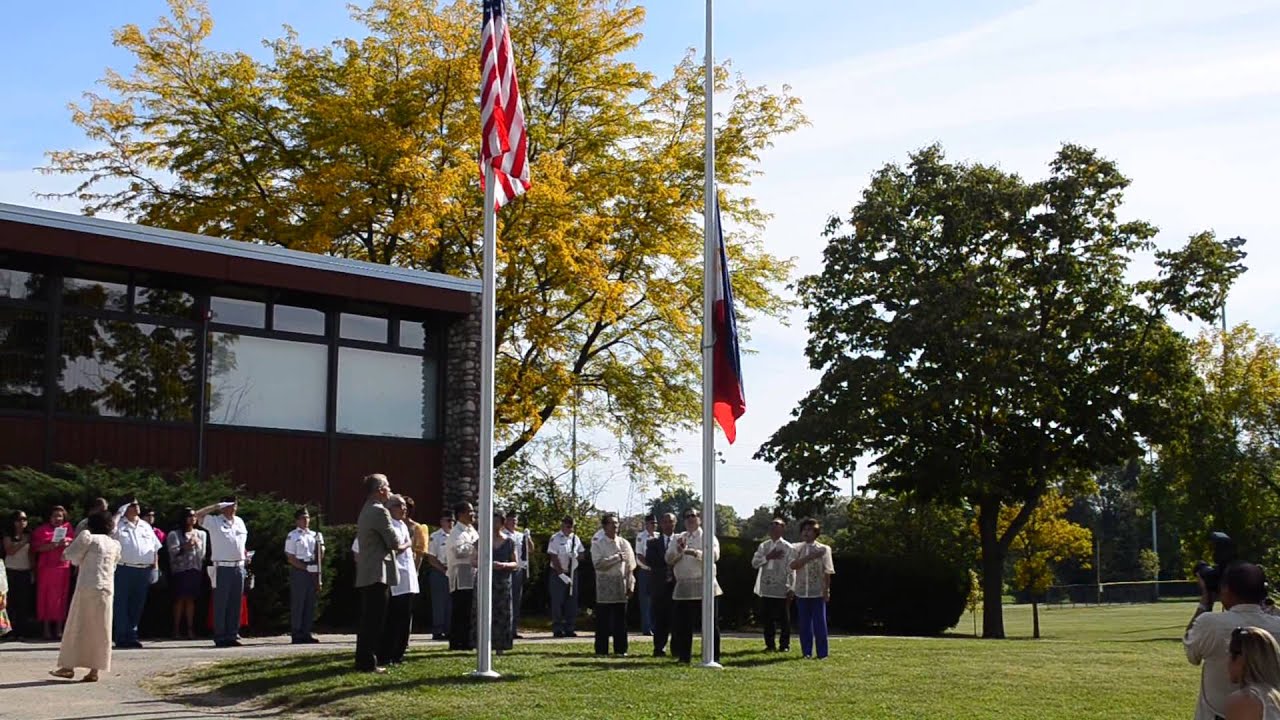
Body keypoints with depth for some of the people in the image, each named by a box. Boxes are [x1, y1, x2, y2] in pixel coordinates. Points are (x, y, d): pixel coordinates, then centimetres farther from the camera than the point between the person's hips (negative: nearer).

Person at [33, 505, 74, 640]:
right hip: (46, 567, -3)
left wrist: (67, 543, -7)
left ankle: (58, 629, 7)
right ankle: (46, 629, 0)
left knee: (61, 598, 3)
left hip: (63, 567, 3)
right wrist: (55, 545, -19)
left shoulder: (67, 527, 12)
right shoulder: (41, 530, 3)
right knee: (46, 598, -3)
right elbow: (37, 547, -9)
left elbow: (74, 544, 16)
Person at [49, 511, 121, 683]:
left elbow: (71, 555, -2)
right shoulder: (115, 544, 12)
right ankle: (95, 670, 4)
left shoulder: (88, 537, -3)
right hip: (107, 589, 4)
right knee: (100, 630, 6)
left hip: (87, 587, -4)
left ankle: (69, 667, 4)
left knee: (77, 626, 3)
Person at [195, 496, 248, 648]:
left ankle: (233, 635, 12)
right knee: (221, 603, -3)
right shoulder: (214, 522, -1)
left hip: (239, 566, 5)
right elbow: (198, 515, -14)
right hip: (223, 567, -5)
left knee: (235, 603, 7)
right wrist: (215, 507, -11)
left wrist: (245, 555, 9)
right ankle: (220, 637, 0)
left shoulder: (239, 522, 17)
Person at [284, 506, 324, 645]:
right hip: (298, 571, -6)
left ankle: (306, 633, 12)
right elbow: (290, 558, -8)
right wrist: (306, 567, -14)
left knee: (310, 604, 7)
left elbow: (320, 555, 18)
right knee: (297, 603, -3)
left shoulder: (315, 535, 15)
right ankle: (297, 634, 0)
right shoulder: (292, 536, -3)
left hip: (313, 572, 6)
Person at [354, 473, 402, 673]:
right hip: (378, 573, -10)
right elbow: (394, 543, -14)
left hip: (366, 574, 10)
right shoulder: (380, 511, -14)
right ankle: (368, 663, -5)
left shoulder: (366, 511, 17)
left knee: (368, 619, 13)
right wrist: (406, 545, 7)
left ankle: (363, 660, 17)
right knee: (374, 620, -6)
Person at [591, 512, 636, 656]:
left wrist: (630, 585, 1)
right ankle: (601, 650, 6)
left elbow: (630, 566, 9)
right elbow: (598, 564, -13)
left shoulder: (624, 544, 10)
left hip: (621, 587, 3)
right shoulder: (597, 544, 0)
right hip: (604, 588, -3)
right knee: (603, 620, 0)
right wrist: (617, 558, -14)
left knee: (620, 620, 3)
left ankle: (620, 649, 10)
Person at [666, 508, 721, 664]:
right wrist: (679, 550, -12)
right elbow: (668, 559, 7)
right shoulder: (678, 539, 15)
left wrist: (695, 553, -26)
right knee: (683, 624, 4)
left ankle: (713, 657, 7)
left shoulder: (708, 537, 4)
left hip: (705, 587, -3)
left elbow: (714, 556, -13)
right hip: (683, 587, 3)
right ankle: (684, 657, 13)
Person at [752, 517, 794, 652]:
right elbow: (754, 562, 2)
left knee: (783, 618, 1)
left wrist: (792, 588, -7)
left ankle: (784, 644, 10)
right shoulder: (763, 546, 12)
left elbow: (791, 569, -3)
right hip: (766, 588, 4)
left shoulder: (787, 547, -1)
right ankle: (770, 644, 14)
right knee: (767, 617, 6)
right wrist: (768, 557, -11)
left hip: (781, 589, -4)